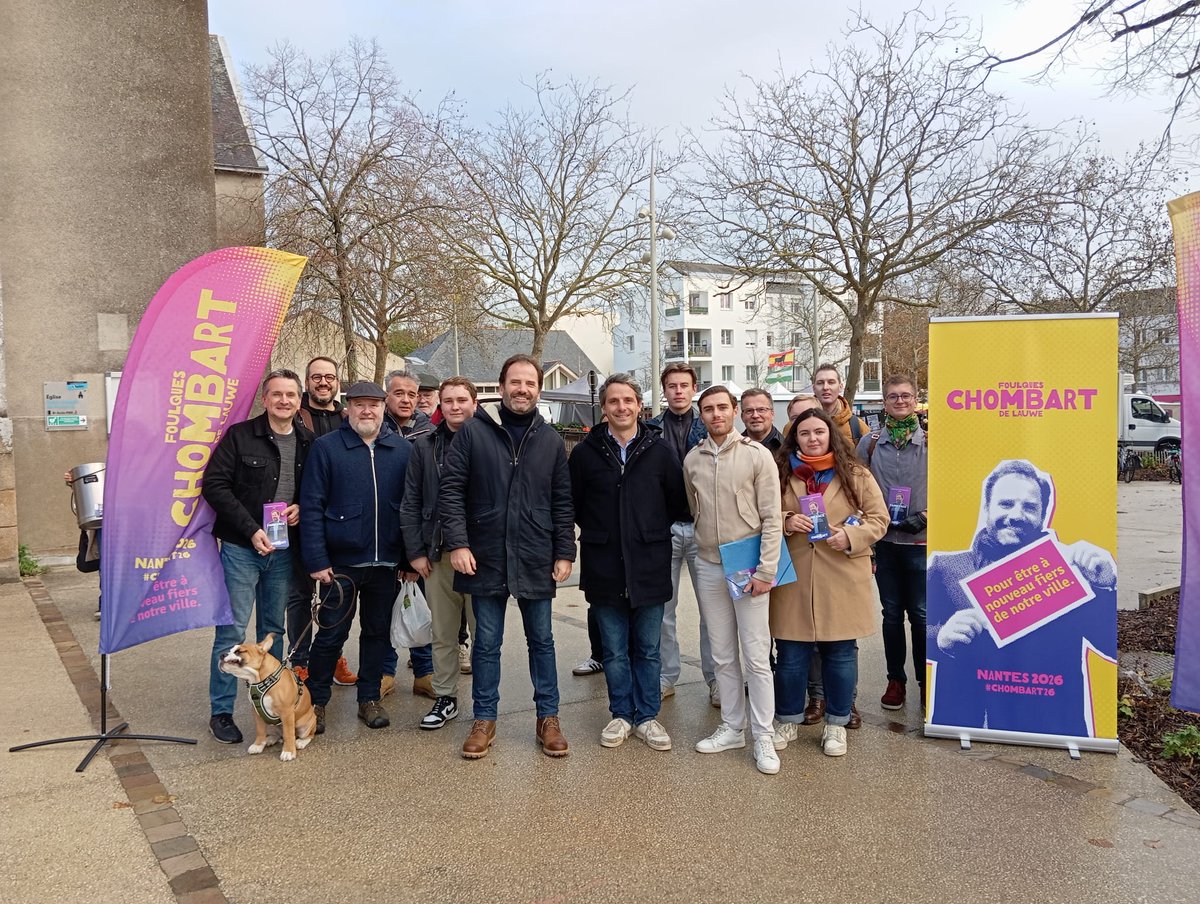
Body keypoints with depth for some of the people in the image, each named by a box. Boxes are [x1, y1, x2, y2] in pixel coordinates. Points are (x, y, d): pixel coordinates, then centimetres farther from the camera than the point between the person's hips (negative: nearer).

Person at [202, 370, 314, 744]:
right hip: (242, 548, -4)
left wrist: (301, 507, -8)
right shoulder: (240, 436, -7)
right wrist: (251, 530, -16)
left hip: (284, 549, 4)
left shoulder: (308, 442, 4)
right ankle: (221, 711, 11)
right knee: (232, 629, -1)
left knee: (274, 628, 13)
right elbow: (214, 484, -11)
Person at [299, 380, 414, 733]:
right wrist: (317, 560, -12)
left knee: (378, 631, 14)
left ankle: (370, 698, 29)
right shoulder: (326, 447, -4)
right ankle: (316, 700, 25)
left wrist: (410, 558, 5)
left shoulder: (403, 449, 4)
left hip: (386, 561, 3)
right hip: (341, 560, -3)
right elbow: (311, 506, -7)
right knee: (332, 633, 7)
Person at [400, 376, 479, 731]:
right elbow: (410, 502, 6)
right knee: (443, 634, 12)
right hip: (437, 554, 2)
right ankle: (445, 698, 26)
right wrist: (416, 551, 0)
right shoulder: (425, 446, 6)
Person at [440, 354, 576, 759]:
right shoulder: (472, 432, -2)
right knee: (486, 643, 10)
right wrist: (457, 543, -12)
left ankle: (548, 718, 26)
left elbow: (563, 502, 6)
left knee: (541, 641, 12)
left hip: (536, 561, 2)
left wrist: (564, 553, 1)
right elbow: (451, 489, -4)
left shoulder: (551, 441, 5)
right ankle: (484, 719, 25)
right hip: (486, 558, -1)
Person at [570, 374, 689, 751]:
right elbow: (571, 504, 9)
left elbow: (678, 500, 9)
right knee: (614, 651, 10)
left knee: (648, 649, 10)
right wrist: (599, 532, 7)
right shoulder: (586, 452, -1)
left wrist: (651, 531, 6)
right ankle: (621, 714, 26)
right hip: (604, 568, 0)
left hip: (649, 567, 0)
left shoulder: (658, 449, 0)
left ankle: (647, 716, 24)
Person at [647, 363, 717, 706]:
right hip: (662, 527, 1)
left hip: (703, 527, -1)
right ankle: (666, 675, 21)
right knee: (662, 606, 8)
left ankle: (715, 678, 13)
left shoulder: (708, 429, 5)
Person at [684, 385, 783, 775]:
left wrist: (766, 571, -13)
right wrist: (706, 543, 11)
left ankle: (763, 737, 10)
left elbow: (772, 518, -8)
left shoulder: (757, 455, -7)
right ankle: (732, 728, 25)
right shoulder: (692, 460, 5)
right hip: (709, 567, 4)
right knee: (723, 656, 12)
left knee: (756, 657, -1)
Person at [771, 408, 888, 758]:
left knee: (840, 653, 8)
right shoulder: (781, 474, 5)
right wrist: (785, 523, -12)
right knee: (790, 653, 7)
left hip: (842, 580, 0)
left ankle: (836, 724, 25)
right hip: (794, 579, 1)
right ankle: (789, 720, 25)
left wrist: (850, 536, -14)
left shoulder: (856, 475, 2)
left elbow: (878, 518, 3)